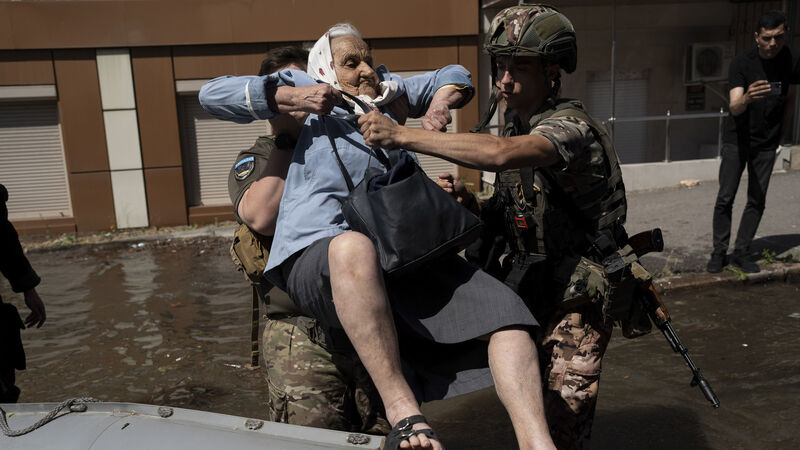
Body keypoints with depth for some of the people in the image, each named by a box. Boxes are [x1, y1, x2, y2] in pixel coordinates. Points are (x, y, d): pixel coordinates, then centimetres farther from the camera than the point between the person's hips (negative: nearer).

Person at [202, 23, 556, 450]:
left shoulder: (387, 92, 31)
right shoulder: (305, 87, 19)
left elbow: (455, 76, 42)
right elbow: (213, 94, 12)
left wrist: (440, 102, 19)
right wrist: (293, 97, 1)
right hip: (316, 256, -5)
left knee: (507, 315, -13)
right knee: (353, 246, -44)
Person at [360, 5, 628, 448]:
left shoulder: (573, 127, -20)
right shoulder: (513, 128, 7)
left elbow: (502, 154, -42)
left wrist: (403, 135, -39)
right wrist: (471, 204, -8)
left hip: (578, 299, -7)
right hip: (530, 287, 7)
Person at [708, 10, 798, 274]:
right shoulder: (741, 63, -15)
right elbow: (734, 108, -26)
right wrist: (746, 98, -48)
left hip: (767, 143, 3)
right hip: (737, 140, -3)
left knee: (757, 200, 3)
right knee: (725, 198, -4)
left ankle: (741, 252, 13)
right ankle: (719, 252, 6)